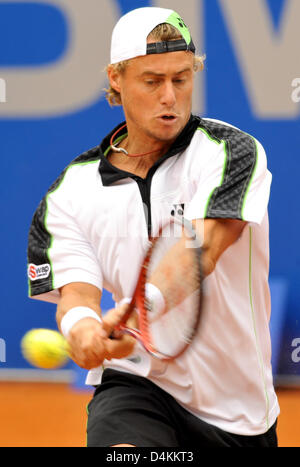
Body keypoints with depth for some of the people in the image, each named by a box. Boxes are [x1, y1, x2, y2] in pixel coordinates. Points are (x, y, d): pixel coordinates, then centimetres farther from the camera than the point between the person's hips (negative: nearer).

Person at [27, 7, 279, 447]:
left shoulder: (230, 153, -7)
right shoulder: (73, 189, 2)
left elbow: (198, 255, -23)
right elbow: (75, 288, -8)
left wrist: (131, 313, -42)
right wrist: (81, 326, -34)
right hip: (134, 383, -1)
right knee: (120, 460, -32)